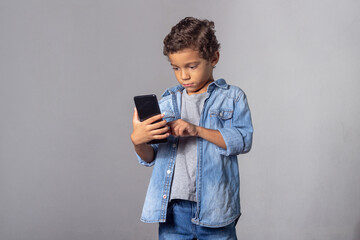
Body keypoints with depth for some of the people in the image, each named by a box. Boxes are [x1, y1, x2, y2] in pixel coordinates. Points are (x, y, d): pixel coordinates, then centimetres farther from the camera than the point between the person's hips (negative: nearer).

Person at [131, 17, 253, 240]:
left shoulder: (232, 97, 3)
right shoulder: (166, 102, 10)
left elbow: (243, 140, -10)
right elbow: (150, 158, 9)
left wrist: (197, 130, -18)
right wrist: (138, 141, -14)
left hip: (214, 207, -2)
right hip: (173, 207, 3)